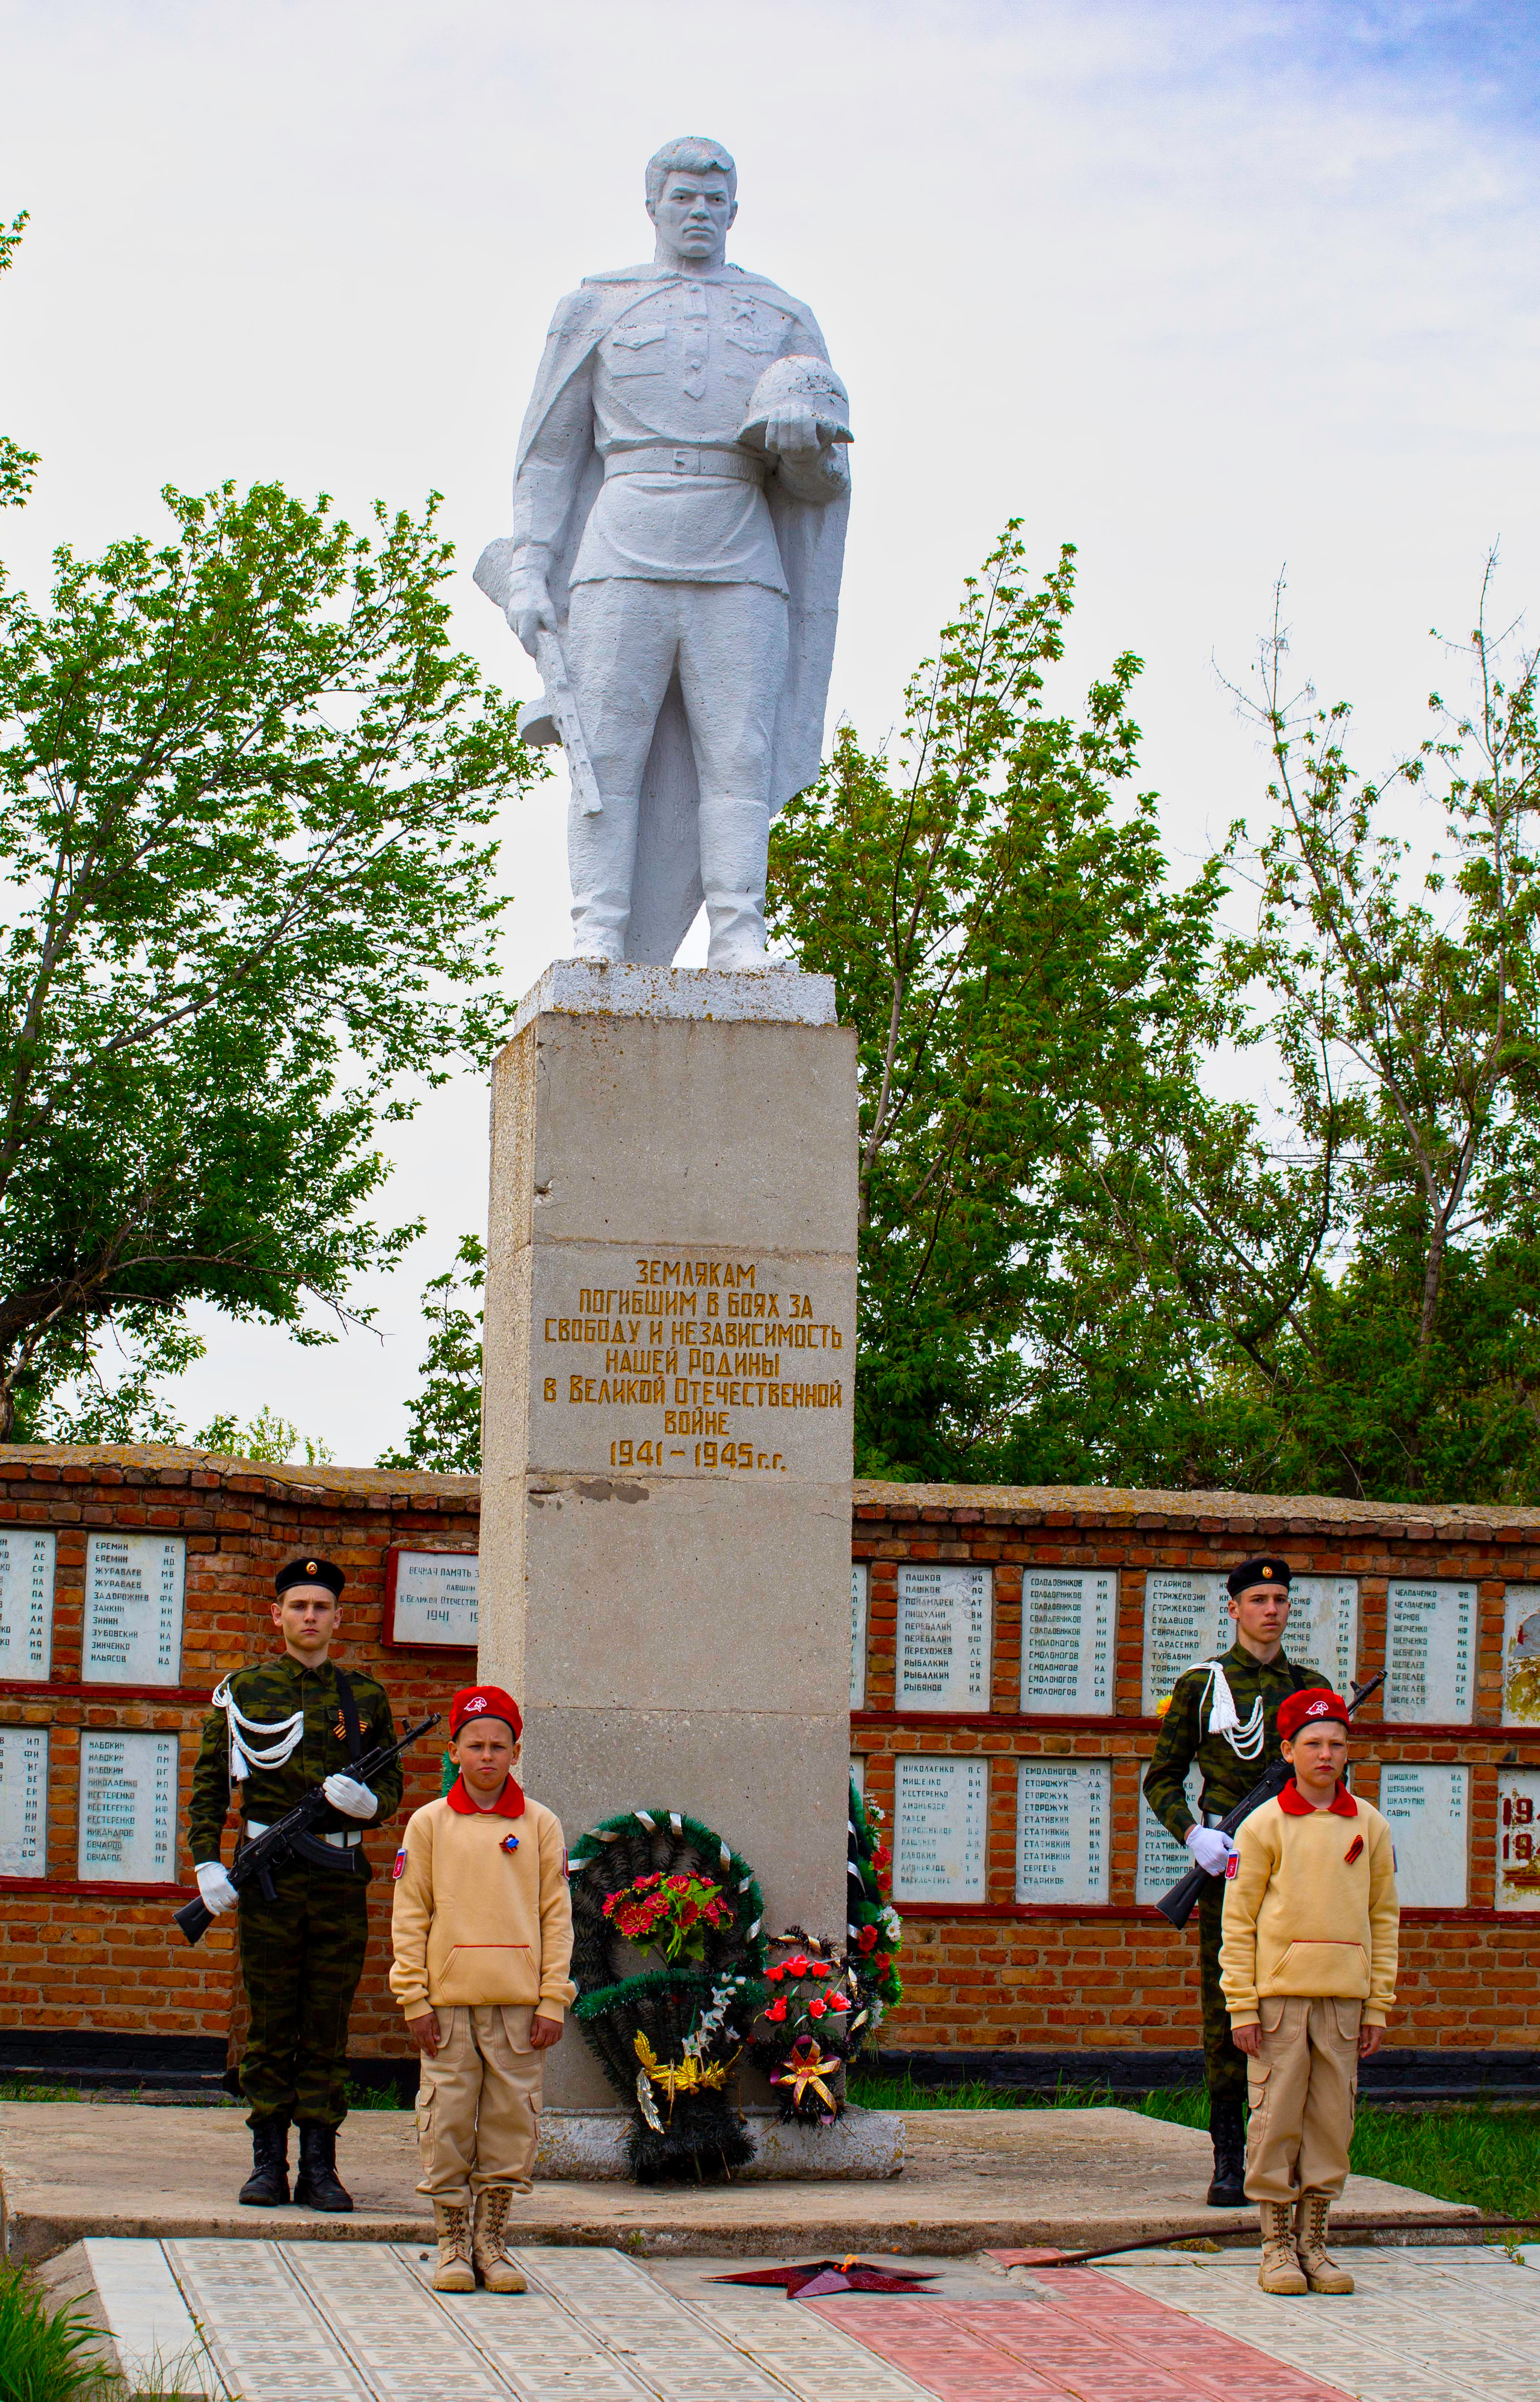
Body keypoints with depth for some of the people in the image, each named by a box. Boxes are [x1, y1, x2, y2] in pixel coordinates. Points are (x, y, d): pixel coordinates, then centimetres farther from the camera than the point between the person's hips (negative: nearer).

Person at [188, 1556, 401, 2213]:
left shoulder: (365, 1696, 10)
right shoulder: (242, 1692, 5)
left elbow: (393, 1784, 14)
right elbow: (208, 1784, 6)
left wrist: (369, 1803, -9)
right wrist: (207, 1864, -6)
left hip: (342, 1880, 1)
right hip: (267, 1880, -1)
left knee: (328, 2028, 3)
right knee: (269, 2027, 2)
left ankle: (321, 2166, 7)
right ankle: (268, 2163, 7)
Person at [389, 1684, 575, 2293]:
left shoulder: (541, 1826, 7)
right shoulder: (428, 1824, 5)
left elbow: (556, 1917, 6)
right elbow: (409, 1917, 4)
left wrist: (553, 2002, -1)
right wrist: (415, 2000, -3)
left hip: (519, 2005, 1)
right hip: (449, 2002, -1)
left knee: (511, 2127, 3)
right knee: (447, 2128, 0)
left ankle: (491, 2243, 13)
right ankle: (453, 2247, 10)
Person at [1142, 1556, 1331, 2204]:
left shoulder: (1312, 1687, 12)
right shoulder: (1201, 1685, 5)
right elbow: (1161, 1780, 7)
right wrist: (1193, 1835, -11)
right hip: (1227, 1866, -2)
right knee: (1225, 2015, -1)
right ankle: (1228, 2161, 4)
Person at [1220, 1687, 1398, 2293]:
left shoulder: (1371, 1827, 8)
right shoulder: (1265, 1825, -1)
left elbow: (1382, 1919, 12)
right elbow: (1237, 1920, 0)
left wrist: (1378, 2006, 7)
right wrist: (1242, 2007, -6)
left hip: (1344, 1997, 3)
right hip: (1278, 1993, -3)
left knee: (1332, 2121, 5)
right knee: (1277, 2119, -2)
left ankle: (1313, 2242, 14)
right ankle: (1277, 2247, 6)